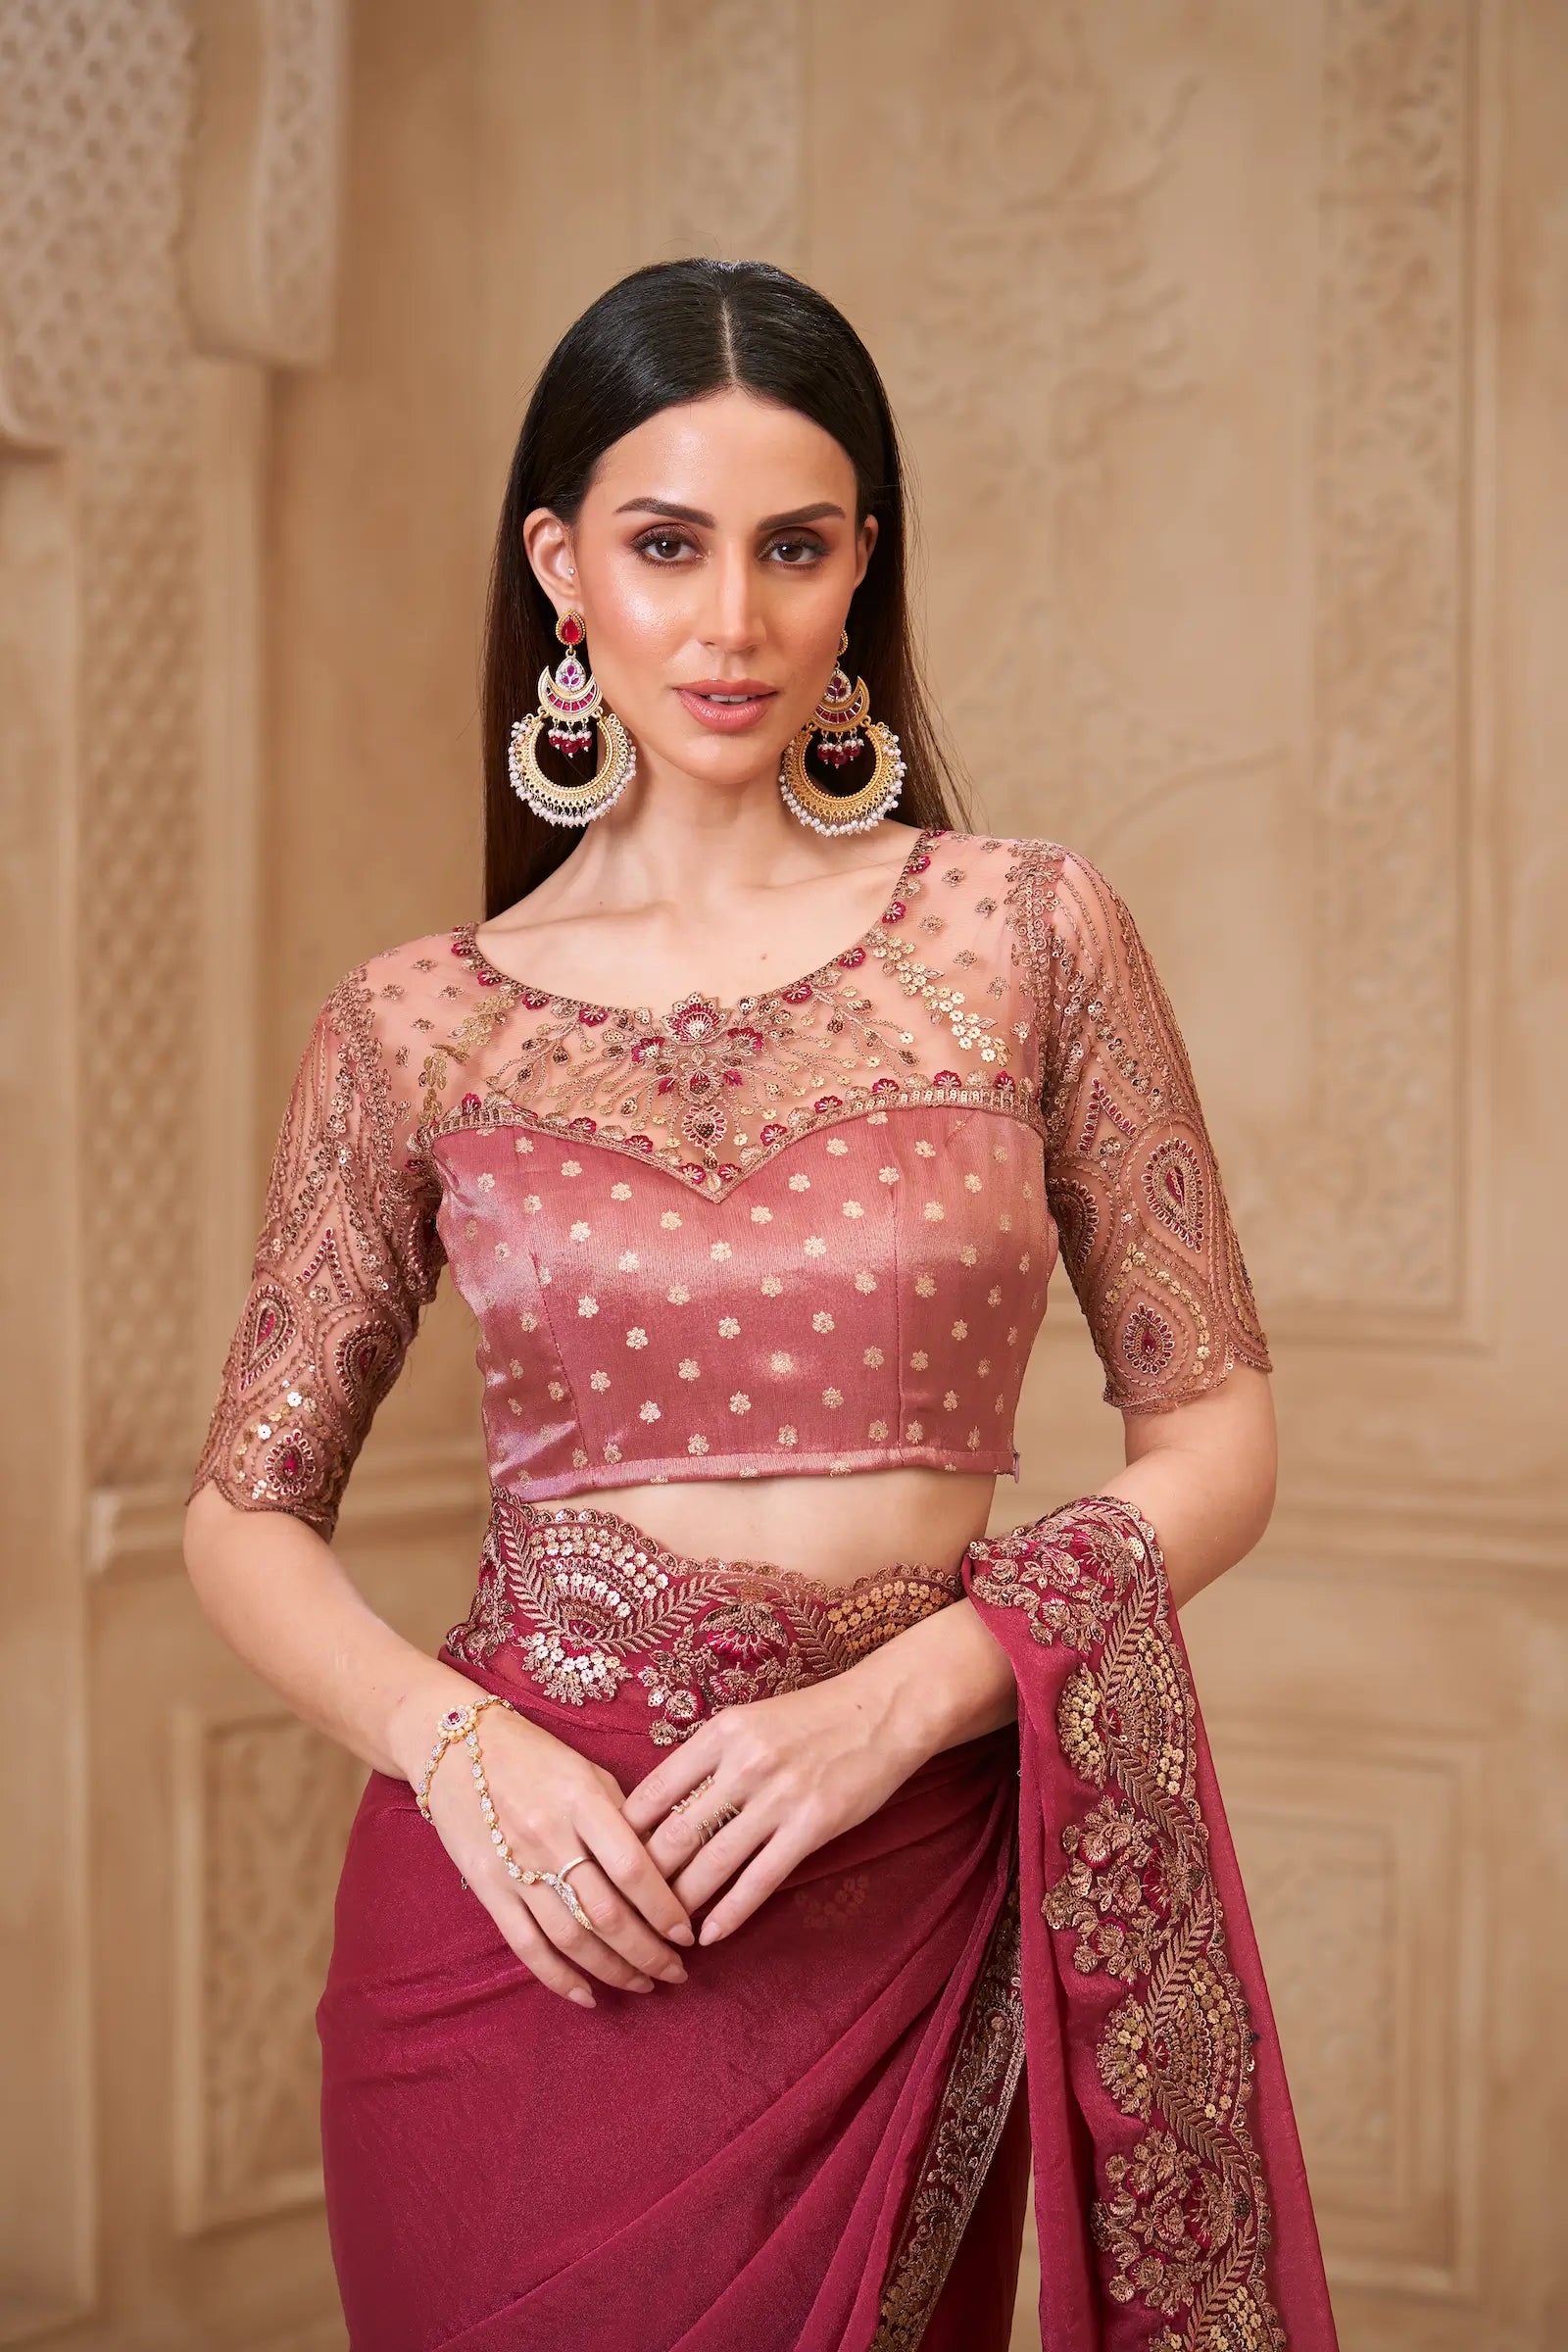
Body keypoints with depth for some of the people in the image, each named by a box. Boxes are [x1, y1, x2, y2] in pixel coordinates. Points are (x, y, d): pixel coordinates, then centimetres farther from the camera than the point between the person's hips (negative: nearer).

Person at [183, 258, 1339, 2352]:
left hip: (898, 1924, 0)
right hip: (522, 1923, 0)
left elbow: (1217, 1432, 1)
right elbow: (249, 1507, 6)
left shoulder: (1025, 935, -1)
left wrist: (904, 1696, -13)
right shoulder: (420, 1027, 1)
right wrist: (455, 1747, -12)